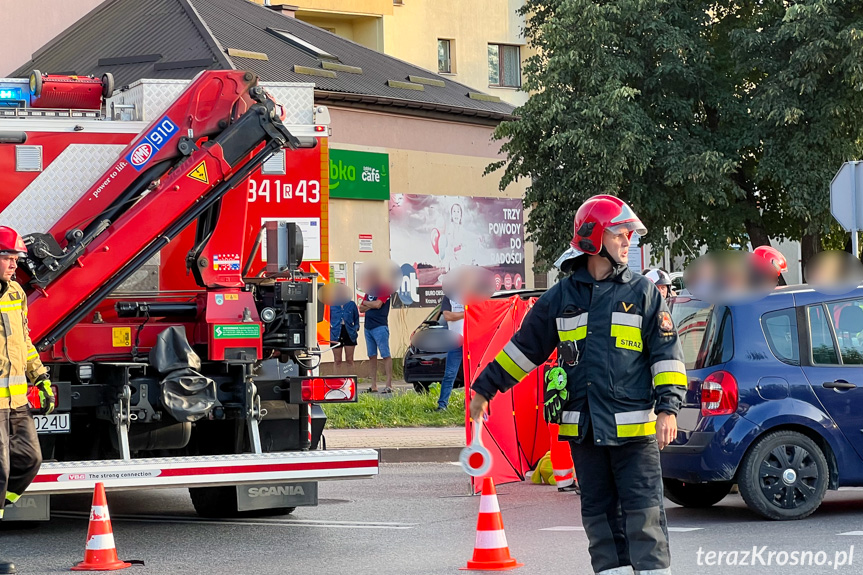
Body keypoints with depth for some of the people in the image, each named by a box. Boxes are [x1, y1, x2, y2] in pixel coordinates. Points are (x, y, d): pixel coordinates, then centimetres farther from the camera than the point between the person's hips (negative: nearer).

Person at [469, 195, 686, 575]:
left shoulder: (643, 294, 3)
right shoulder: (561, 297, 10)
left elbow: (666, 354, 1)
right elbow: (525, 346, 17)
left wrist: (668, 408, -9)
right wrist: (484, 389, 18)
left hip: (634, 429, -3)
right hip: (583, 429, 3)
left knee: (643, 514, -5)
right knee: (599, 515, 8)